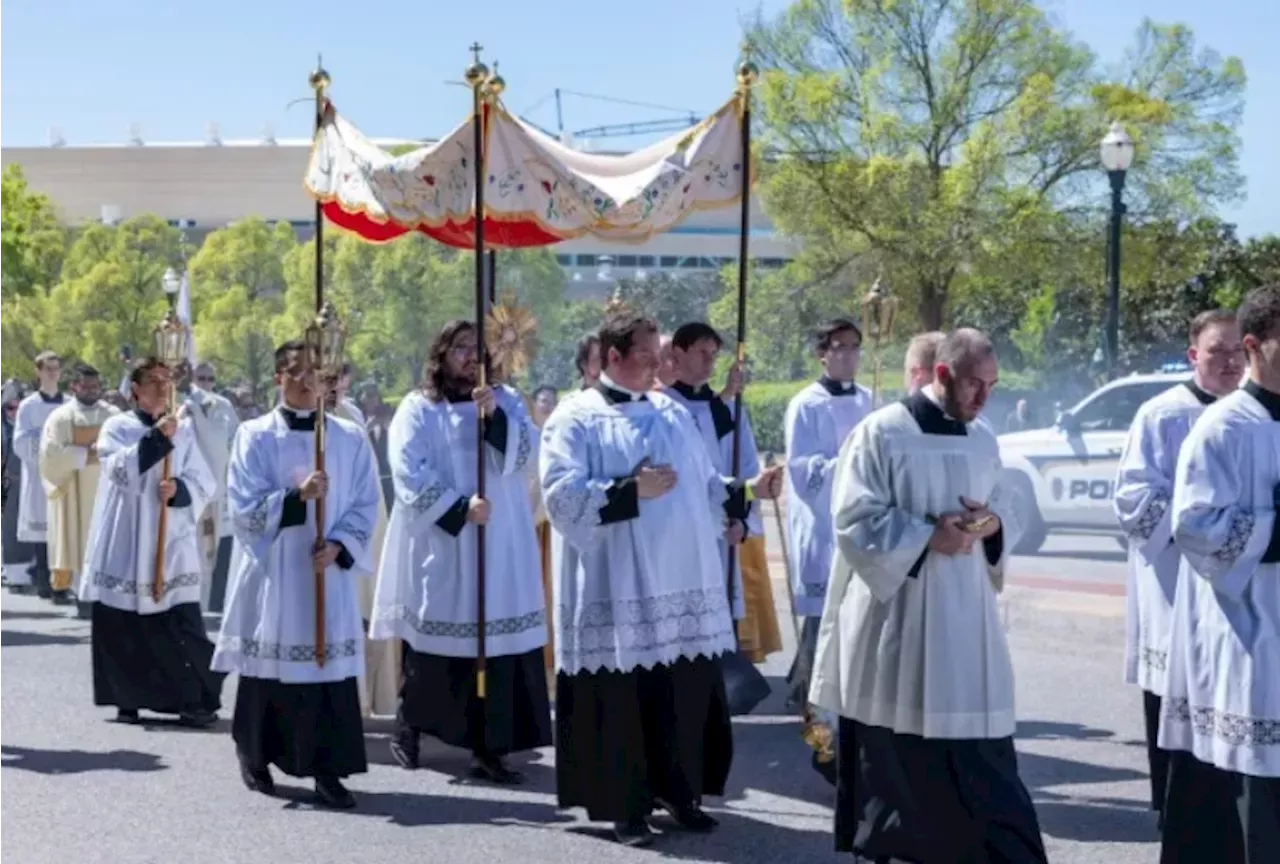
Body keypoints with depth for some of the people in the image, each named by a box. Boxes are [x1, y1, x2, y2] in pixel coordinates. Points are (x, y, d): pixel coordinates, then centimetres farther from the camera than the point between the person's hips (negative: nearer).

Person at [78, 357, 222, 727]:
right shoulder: (116, 426, 5)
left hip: (172, 542, 0)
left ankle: (199, 700, 0)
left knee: (181, 624, -7)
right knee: (122, 626, 2)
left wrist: (178, 489, -15)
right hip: (123, 543, 0)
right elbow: (119, 470, -13)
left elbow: (205, 484, 5)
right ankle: (128, 699, 16)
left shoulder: (184, 429, 8)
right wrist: (156, 437, -17)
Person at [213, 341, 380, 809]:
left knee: (330, 664, -2)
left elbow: (366, 506, 5)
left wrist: (339, 545, -11)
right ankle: (255, 758, 22)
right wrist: (297, 496, -19)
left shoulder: (350, 438, 6)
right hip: (272, 571, -1)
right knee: (269, 666, 4)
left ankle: (328, 770, 3)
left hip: (329, 571, 2)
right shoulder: (255, 436, 0)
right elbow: (244, 508, -6)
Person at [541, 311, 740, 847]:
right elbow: (561, 496, -14)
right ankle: (626, 807, 12)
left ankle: (679, 792, 23)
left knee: (686, 694, 8)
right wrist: (631, 491, -15)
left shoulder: (673, 413, 14)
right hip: (617, 589, -5)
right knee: (623, 699, 1)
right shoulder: (576, 419, -4)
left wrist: (729, 513, 6)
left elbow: (703, 480, 21)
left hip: (684, 581, 5)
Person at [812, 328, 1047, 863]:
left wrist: (993, 525, -6)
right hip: (893, 610, -4)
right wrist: (928, 536, -18)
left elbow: (1009, 512, 17)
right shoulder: (881, 433, -8)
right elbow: (854, 519, -12)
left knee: (978, 745, 1)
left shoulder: (983, 442, 10)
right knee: (889, 744, 6)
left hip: (965, 611, 5)